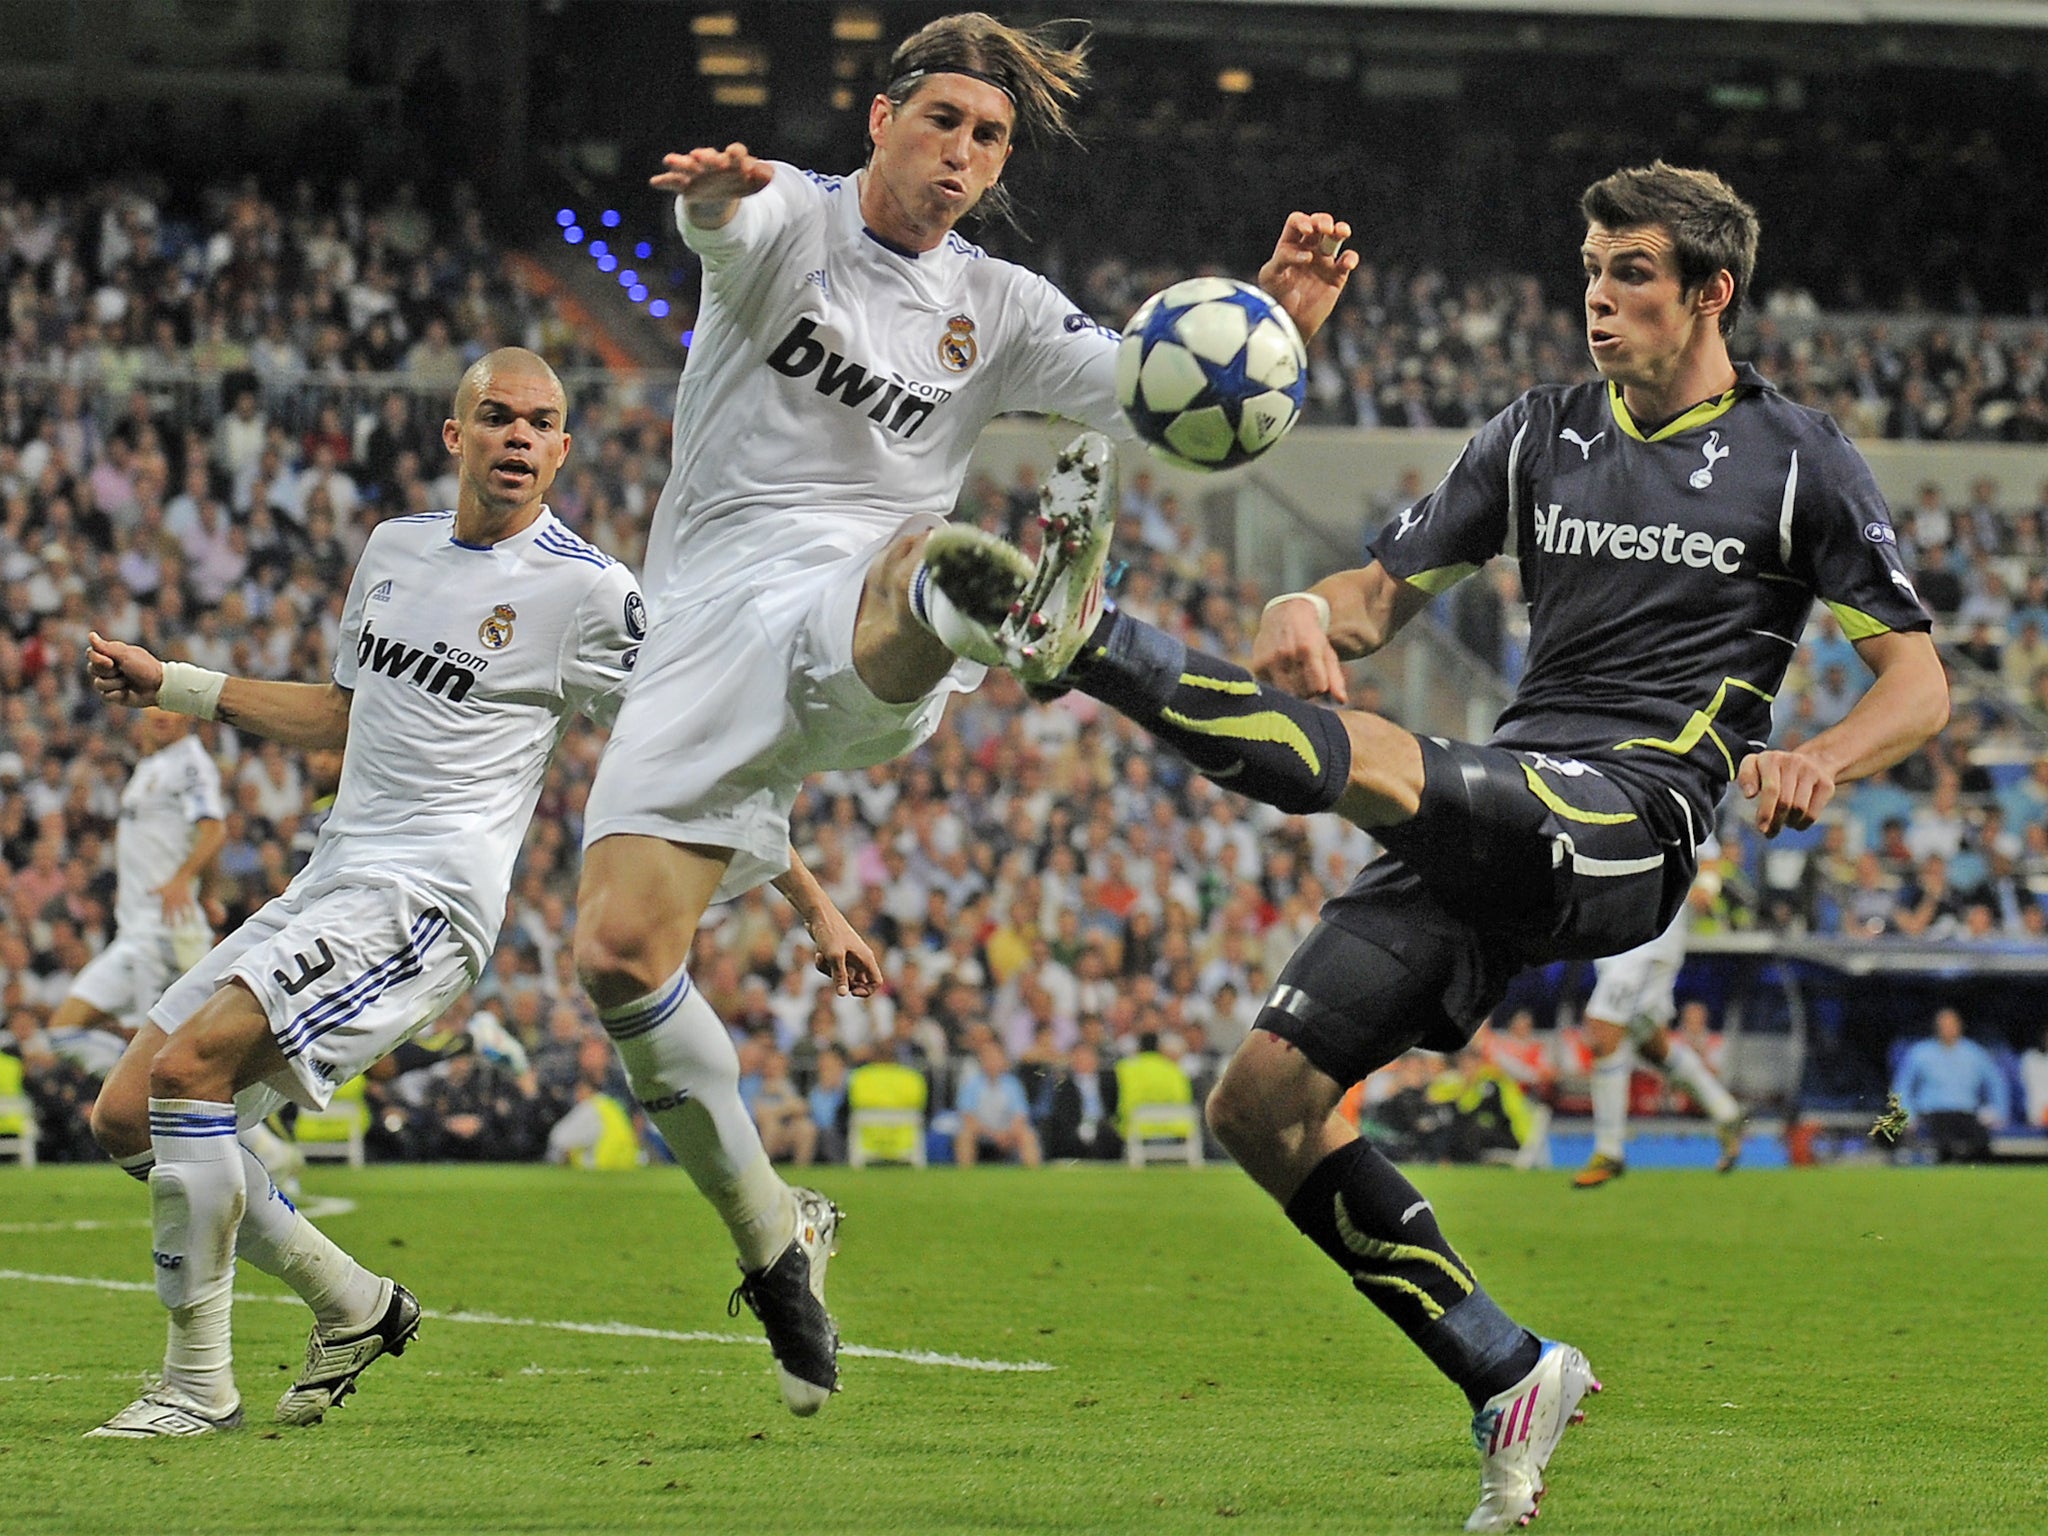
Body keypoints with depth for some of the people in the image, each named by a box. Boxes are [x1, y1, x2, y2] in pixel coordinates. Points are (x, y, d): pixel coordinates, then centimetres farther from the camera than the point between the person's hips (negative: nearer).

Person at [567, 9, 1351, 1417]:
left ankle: (1030, 601, -78)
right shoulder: (794, 222, 8)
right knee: (621, 955, -12)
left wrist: (1275, 324, -15)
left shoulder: (997, 310, 16)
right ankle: (771, 1246, 5)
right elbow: (727, 218, -17)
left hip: (859, 624, 0)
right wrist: (713, 189, -43)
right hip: (715, 609, 0)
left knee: (916, 566, -39)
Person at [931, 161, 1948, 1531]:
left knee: (1372, 763, -35)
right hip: (1495, 838, 6)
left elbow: (1920, 683, 4)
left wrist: (1820, 761, -18)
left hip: (1633, 823, -6)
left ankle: (1088, 644, -41)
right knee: (1262, 1104, -3)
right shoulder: (1543, 435, 18)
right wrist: (1309, 616, -9)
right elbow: (1388, 588, 16)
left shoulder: (1795, 458, 5)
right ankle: (1508, 1377, 3)